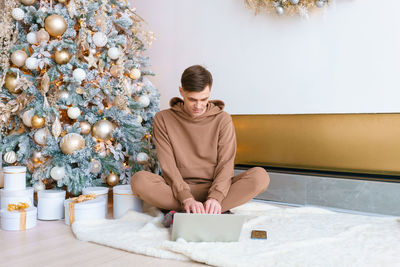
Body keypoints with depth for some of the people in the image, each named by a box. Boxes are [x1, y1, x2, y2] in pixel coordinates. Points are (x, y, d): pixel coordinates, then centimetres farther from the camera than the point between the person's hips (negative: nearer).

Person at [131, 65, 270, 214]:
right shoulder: (163, 119, 1)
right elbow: (168, 166, -7)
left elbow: (225, 164, -5)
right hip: (178, 189, 0)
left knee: (260, 176, -25)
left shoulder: (223, 119, 3)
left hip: (214, 188, 1)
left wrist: (215, 197, -23)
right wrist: (186, 198, -23)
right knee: (139, 180, -30)